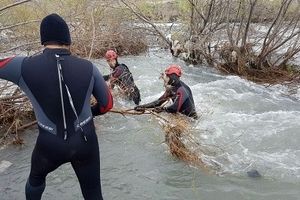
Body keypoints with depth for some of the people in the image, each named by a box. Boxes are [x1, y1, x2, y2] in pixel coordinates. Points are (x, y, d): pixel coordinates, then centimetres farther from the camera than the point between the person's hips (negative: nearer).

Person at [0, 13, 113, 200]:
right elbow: (107, 103, 0)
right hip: (85, 142, 1)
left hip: (50, 145, 0)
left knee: (36, 178, 34)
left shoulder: (23, 66, -16)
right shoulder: (88, 67, -11)